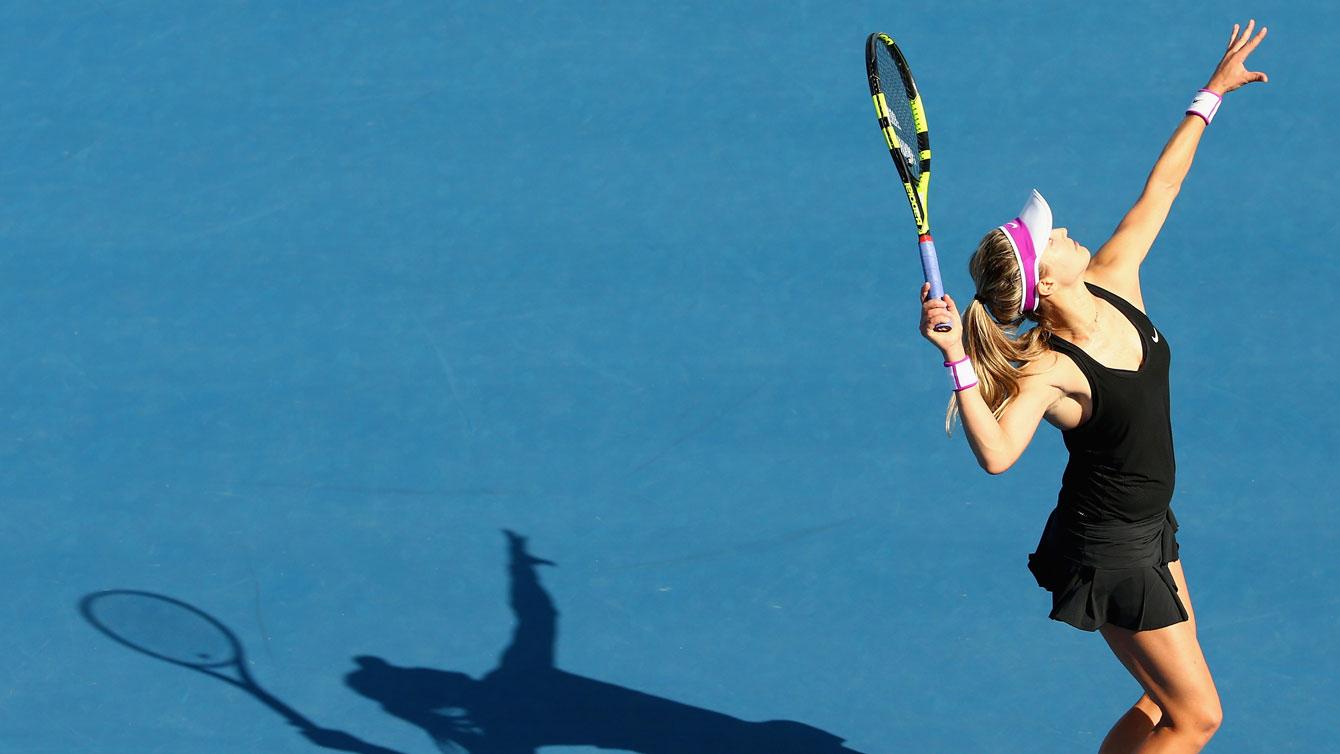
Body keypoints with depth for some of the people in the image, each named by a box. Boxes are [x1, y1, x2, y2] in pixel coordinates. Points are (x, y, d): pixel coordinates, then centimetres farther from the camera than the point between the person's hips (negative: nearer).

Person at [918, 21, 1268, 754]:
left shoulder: (1114, 282, -7)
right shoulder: (1050, 371, -28)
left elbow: (1159, 188, 6)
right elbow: (996, 452, -46)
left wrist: (1211, 95, 11)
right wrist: (956, 359, -55)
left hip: (1147, 532, 8)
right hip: (1109, 552, -8)